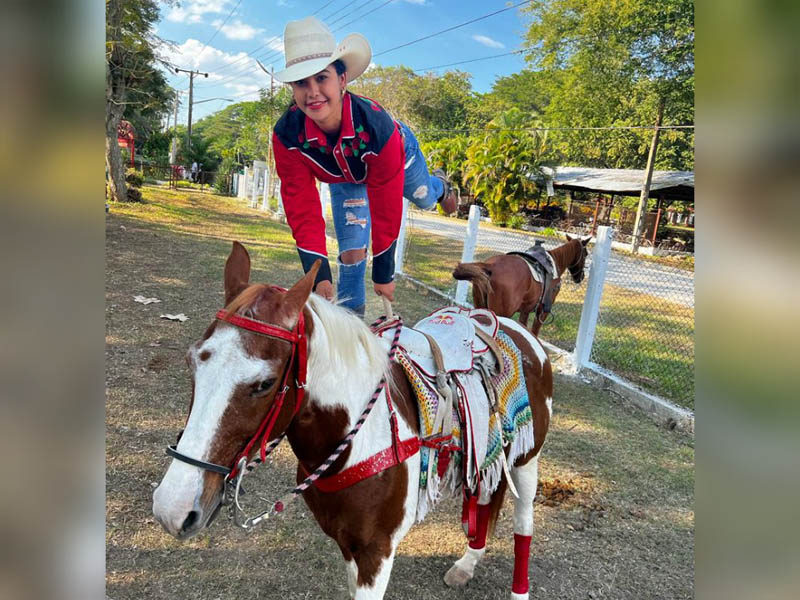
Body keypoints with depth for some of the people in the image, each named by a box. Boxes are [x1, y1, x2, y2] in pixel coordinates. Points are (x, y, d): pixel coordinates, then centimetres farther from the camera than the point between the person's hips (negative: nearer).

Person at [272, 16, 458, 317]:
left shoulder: (379, 126, -48)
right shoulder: (286, 135, -40)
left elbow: (386, 211, -39)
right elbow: (302, 210, -35)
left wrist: (384, 274, -29)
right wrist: (319, 276, -40)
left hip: (398, 154, -1)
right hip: (342, 176, 1)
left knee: (424, 199, 29)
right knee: (351, 252, -8)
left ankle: (440, 185, 70)